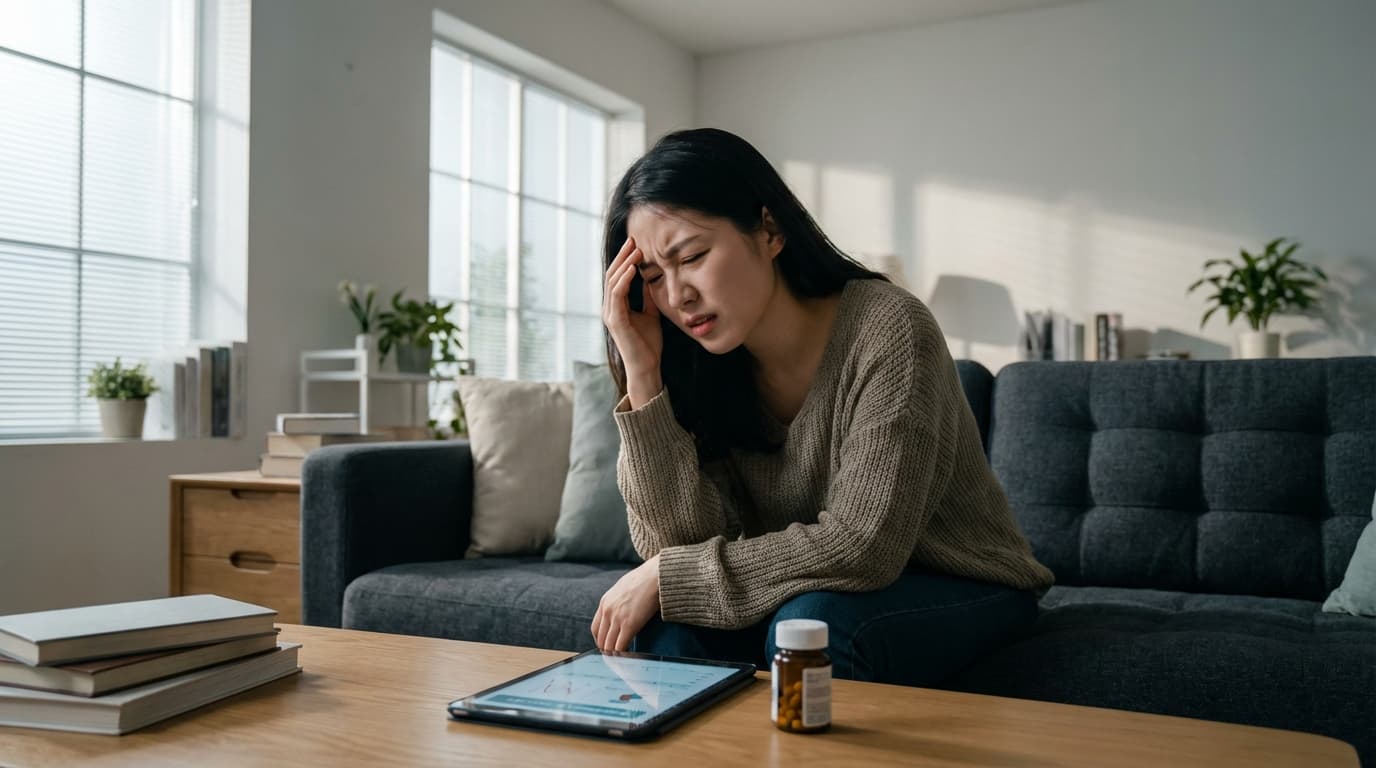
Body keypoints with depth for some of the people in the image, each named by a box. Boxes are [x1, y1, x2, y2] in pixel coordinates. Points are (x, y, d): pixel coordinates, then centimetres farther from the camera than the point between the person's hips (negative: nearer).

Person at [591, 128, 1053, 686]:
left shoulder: (887, 329, -24)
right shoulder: (705, 368, -7)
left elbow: (863, 546, -29)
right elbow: (677, 543, -17)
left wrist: (665, 575, -24)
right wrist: (643, 376, -24)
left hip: (963, 592, -4)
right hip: (799, 592, 4)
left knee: (811, 621, -32)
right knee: (671, 618, -21)